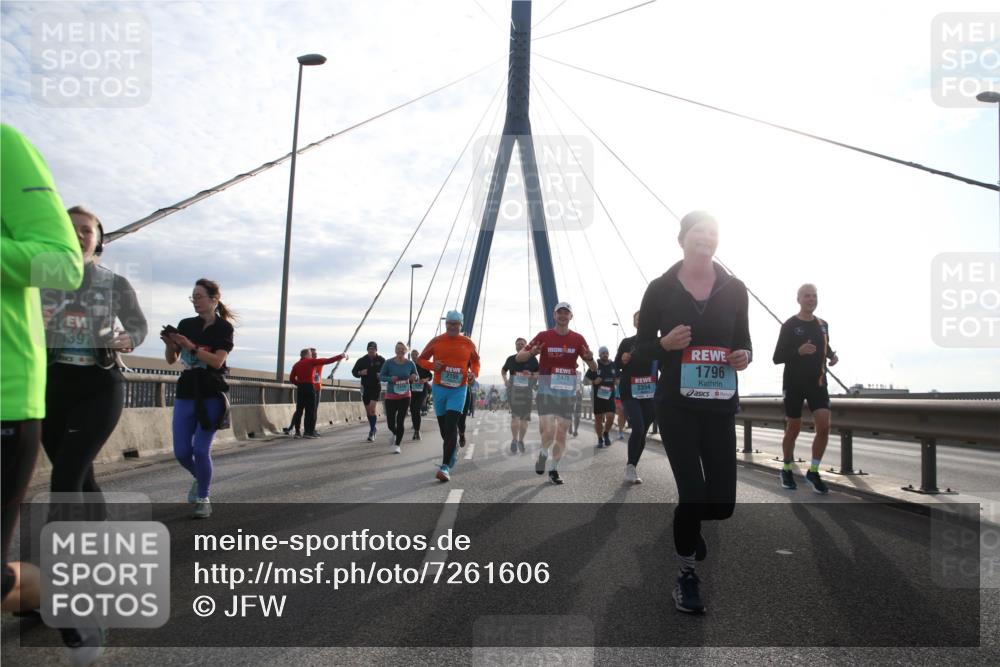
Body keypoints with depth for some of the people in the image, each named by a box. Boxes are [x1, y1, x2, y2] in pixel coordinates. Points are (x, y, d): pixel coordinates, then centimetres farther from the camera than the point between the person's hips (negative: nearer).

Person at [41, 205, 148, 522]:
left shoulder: (116, 284, 2)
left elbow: (139, 326, 13)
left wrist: (128, 340, -10)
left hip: (100, 386, -2)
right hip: (54, 384, 3)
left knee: (65, 479, -14)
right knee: (81, 478, 11)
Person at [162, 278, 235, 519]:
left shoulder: (224, 328, -5)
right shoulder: (186, 324, 6)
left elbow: (217, 361, -16)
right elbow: (171, 360, 10)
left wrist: (191, 347, -25)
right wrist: (170, 344, -10)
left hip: (211, 397, -4)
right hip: (185, 395, 4)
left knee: (201, 450, -8)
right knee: (181, 452, 4)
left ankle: (203, 499, 11)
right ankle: (201, 478, 35)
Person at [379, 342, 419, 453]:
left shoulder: (410, 363, -3)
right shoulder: (389, 363, -7)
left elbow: (417, 378, 6)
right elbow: (381, 376, -1)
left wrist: (414, 377, -18)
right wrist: (390, 378, -21)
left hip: (405, 396, 0)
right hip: (391, 396, 0)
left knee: (400, 422, -6)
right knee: (391, 424, 3)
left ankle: (397, 445, 9)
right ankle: (395, 434, 38)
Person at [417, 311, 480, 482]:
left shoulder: (468, 343, 2)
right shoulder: (436, 341, 2)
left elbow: (475, 361, 17)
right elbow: (420, 359, 10)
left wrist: (474, 374, -5)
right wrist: (432, 365, -12)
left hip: (459, 390, -2)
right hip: (439, 389, 2)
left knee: (451, 426, -15)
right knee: (443, 427, 11)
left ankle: (445, 467, -18)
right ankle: (454, 449, 42)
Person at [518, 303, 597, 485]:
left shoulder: (578, 339, 3)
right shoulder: (544, 336, -2)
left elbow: (594, 368, 6)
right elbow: (519, 358, -2)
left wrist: (589, 358, -18)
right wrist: (531, 353, -24)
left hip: (567, 392, 3)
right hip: (546, 390, -3)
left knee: (561, 433, 6)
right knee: (548, 430, -15)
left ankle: (553, 470, 21)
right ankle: (543, 454, 17)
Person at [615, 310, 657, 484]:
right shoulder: (627, 343, 3)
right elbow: (616, 366, 7)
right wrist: (623, 360, -14)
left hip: (650, 393, 2)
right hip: (629, 392, -2)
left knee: (643, 432, 5)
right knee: (638, 429, -16)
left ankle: (632, 466, 18)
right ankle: (630, 466, -2)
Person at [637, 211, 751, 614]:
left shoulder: (734, 289, 5)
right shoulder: (660, 288, -2)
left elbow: (743, 341, 13)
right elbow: (642, 346, 2)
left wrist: (744, 356, -10)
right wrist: (666, 343, -19)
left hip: (721, 405, 3)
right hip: (676, 405, -3)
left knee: (722, 502, 3)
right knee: (692, 494, -7)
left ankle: (689, 524, 41)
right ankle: (686, 576, 17)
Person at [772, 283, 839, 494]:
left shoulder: (823, 325, 9)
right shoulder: (789, 325, -7)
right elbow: (777, 357, -9)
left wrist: (832, 355, 3)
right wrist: (798, 351, -25)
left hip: (818, 383, 4)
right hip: (794, 383, -4)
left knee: (824, 427, -8)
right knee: (793, 429, 5)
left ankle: (813, 472, 6)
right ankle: (786, 470, 24)